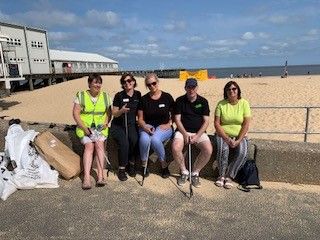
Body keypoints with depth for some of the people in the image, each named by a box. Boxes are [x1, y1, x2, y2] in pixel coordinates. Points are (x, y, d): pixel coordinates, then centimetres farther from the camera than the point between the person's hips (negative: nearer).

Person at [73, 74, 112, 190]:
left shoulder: (105, 96, 8)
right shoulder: (81, 95, 1)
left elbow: (109, 113, 10)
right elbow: (76, 113, -3)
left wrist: (105, 123, -9)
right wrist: (84, 127, -13)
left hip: (100, 128, 1)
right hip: (85, 127, -1)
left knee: (99, 143, -25)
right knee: (89, 145, -24)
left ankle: (100, 175, -25)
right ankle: (86, 177, -28)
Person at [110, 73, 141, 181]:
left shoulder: (138, 95, 4)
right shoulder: (119, 95, -3)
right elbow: (114, 114, -2)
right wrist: (122, 111, -22)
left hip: (132, 124, 2)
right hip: (118, 125, -2)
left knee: (135, 140, -29)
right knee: (124, 143, -29)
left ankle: (131, 164, -5)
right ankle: (121, 169, -9)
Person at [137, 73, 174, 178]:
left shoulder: (167, 97, 3)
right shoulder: (144, 99, 6)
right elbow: (140, 119, 8)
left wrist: (169, 124, -8)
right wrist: (145, 126, -12)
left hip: (163, 127, -1)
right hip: (147, 126, 2)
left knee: (155, 139, -35)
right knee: (144, 139, -33)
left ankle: (164, 165, -10)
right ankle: (144, 165, -6)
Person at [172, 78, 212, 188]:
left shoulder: (203, 101, 5)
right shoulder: (180, 100, 4)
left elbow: (206, 121, 1)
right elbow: (177, 120, 0)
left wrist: (197, 136, -13)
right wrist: (185, 134, -14)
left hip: (199, 132, 1)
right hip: (183, 131, 0)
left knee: (208, 150, -26)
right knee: (175, 148, -29)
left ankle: (195, 172, -1)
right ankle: (184, 172, -2)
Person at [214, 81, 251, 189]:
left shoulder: (244, 103, -2)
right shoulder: (221, 104, -4)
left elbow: (246, 124, -6)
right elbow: (217, 123, -8)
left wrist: (238, 140, -16)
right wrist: (227, 139, -17)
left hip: (239, 135, 1)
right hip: (223, 134, -1)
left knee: (242, 152, -27)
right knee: (223, 149, -31)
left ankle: (229, 176, -8)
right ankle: (221, 175, -8)